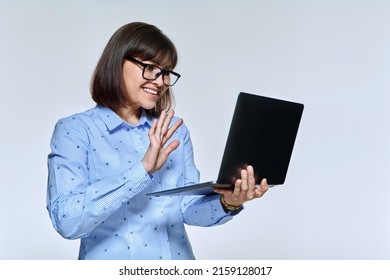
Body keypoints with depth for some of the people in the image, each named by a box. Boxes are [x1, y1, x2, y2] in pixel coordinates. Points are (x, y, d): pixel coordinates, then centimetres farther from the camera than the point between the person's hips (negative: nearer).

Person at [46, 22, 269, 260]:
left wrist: (228, 203, -12)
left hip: (177, 263, 3)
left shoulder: (175, 130, 9)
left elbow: (187, 209, 6)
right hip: (113, 265, -3)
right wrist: (142, 170, -21)